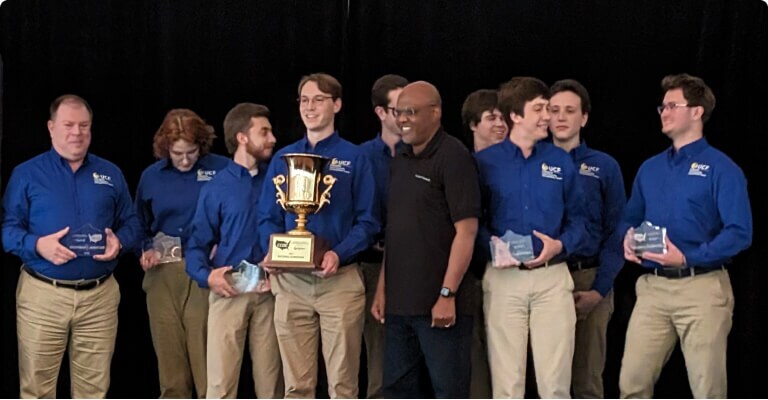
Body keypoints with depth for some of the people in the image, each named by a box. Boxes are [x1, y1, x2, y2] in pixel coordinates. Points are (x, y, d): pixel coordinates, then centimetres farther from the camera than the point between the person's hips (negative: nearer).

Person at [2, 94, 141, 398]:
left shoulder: (110, 174, 11)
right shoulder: (27, 174, 2)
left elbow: (131, 222, 13)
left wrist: (119, 242, -9)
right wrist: (37, 245, -20)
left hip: (100, 295, 3)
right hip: (42, 295, -2)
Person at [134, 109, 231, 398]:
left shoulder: (222, 170, -3)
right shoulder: (151, 177, 8)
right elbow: (140, 227, 19)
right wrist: (146, 251, 1)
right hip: (162, 276, 3)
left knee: (206, 361, -5)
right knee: (170, 362, 8)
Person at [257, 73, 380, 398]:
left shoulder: (354, 158, 3)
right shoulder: (283, 158, 13)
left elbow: (367, 221, -1)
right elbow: (267, 216, 13)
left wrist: (339, 253, -19)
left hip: (339, 279, -3)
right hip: (290, 281, 3)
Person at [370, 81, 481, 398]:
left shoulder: (453, 157, -9)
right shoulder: (400, 161, 15)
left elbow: (466, 231, -15)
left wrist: (447, 294, -18)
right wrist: (382, 288, 13)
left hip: (438, 304, -8)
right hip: (399, 301, 8)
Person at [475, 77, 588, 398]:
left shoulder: (560, 161, 7)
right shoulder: (485, 162, 2)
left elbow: (577, 219, 9)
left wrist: (560, 245, -10)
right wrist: (493, 246, -15)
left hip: (552, 278, 1)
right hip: (504, 279, -1)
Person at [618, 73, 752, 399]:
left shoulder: (721, 168, -4)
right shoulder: (649, 169, 15)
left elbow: (740, 233, -12)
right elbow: (631, 219, 22)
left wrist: (688, 257, -21)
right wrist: (628, 239, -2)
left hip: (701, 288, -5)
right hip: (652, 287, 5)